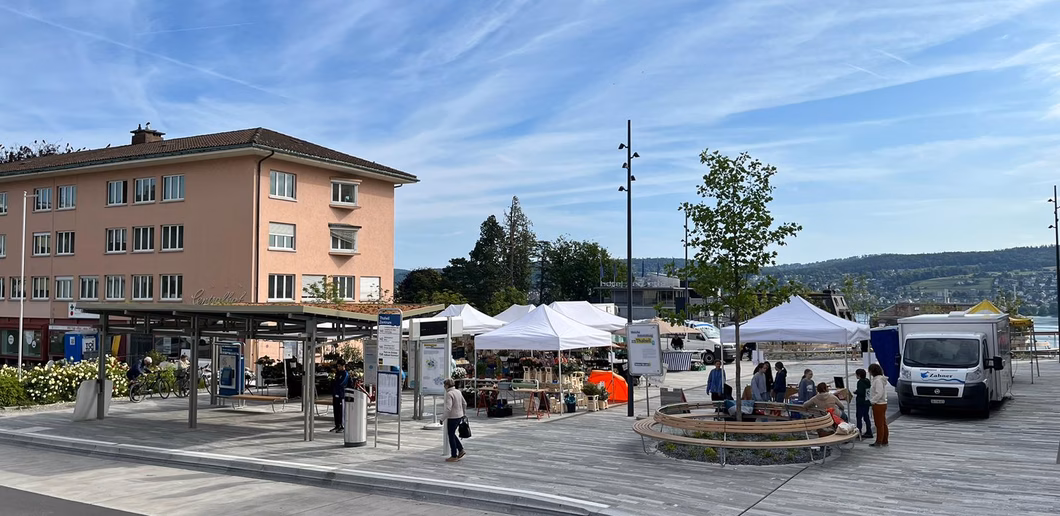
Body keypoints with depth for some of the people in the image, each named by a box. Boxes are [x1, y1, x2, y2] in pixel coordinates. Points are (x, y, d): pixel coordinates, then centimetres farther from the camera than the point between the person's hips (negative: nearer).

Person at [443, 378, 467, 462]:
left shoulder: (449, 394, -18)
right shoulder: (458, 392, 7)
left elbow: (448, 408, -25)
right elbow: (464, 404, 16)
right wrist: (463, 413, 27)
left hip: (452, 417, -8)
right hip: (459, 416, 8)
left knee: (451, 436, 4)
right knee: (452, 434, 22)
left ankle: (454, 456, 10)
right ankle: (461, 450, 19)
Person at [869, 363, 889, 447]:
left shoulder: (878, 380, -19)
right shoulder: (881, 379, 12)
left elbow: (879, 393, -24)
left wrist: (872, 401, -14)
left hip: (878, 405, -10)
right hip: (883, 403, 10)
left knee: (879, 424, -2)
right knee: (883, 423, 14)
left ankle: (879, 441, 4)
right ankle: (885, 441, 20)